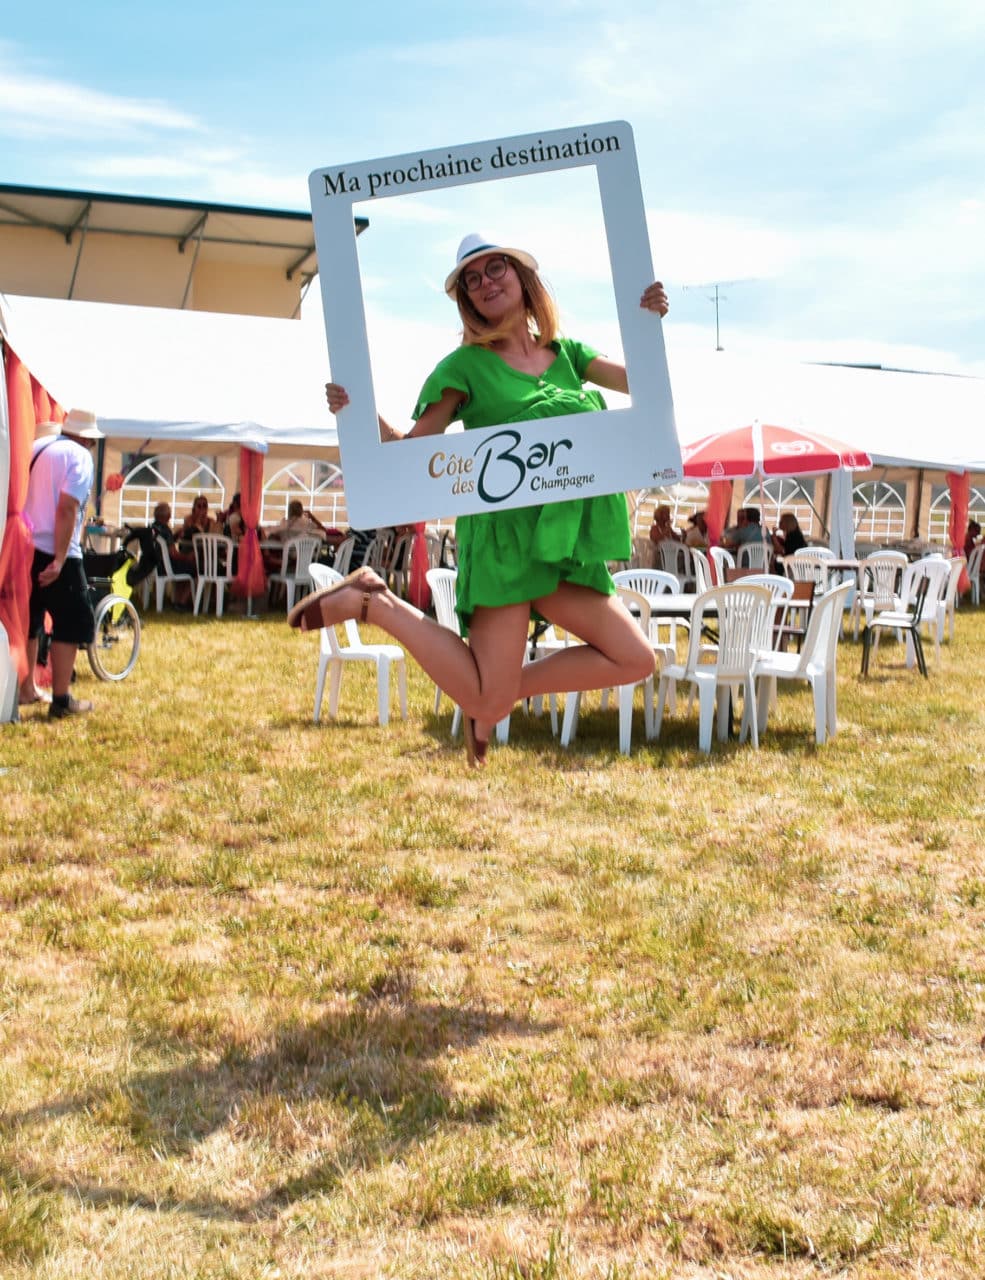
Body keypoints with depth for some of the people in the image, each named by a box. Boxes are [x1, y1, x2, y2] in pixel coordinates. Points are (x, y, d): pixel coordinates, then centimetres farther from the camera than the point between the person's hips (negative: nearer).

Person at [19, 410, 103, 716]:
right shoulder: (79, 456, -8)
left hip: (24, 547, 8)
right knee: (72, 622, 0)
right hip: (55, 553, -7)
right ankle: (61, 699, -1)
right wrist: (59, 559, -21)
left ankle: (26, 689, 22)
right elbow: (67, 508, -18)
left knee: (28, 619, 16)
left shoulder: (35, 447, 13)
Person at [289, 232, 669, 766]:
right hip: (504, 530, -6)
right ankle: (375, 604, 5)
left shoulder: (563, 353, 15)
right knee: (487, 703, -11)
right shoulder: (465, 367, 1)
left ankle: (509, 687, 12)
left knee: (635, 661, 0)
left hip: (563, 541, 6)